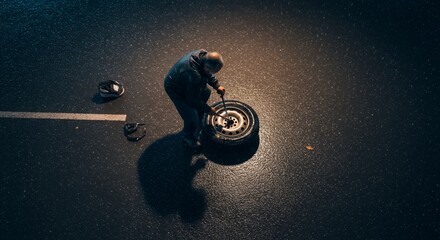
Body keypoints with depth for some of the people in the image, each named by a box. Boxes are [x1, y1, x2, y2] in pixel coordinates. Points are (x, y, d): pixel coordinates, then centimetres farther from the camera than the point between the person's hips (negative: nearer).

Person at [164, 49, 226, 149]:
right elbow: (193, 100, -27)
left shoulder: (204, 55, -19)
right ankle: (188, 138, 24)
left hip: (184, 81, 9)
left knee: (206, 92, 22)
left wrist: (217, 85, -4)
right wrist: (208, 109, -13)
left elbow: (208, 73, 4)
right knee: (192, 118, -6)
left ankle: (198, 122, 42)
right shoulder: (193, 76, -42)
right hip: (175, 89, -9)